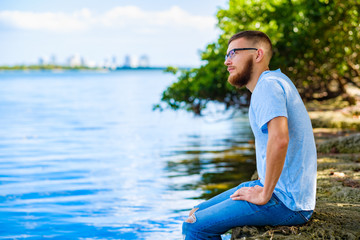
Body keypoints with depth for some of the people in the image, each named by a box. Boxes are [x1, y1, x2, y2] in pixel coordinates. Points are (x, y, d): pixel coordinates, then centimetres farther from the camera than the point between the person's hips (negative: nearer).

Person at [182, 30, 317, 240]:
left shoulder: (269, 84, -16)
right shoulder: (271, 82, 17)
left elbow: (279, 140, -31)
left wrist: (264, 195, -21)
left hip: (286, 203, -10)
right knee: (197, 214, 14)